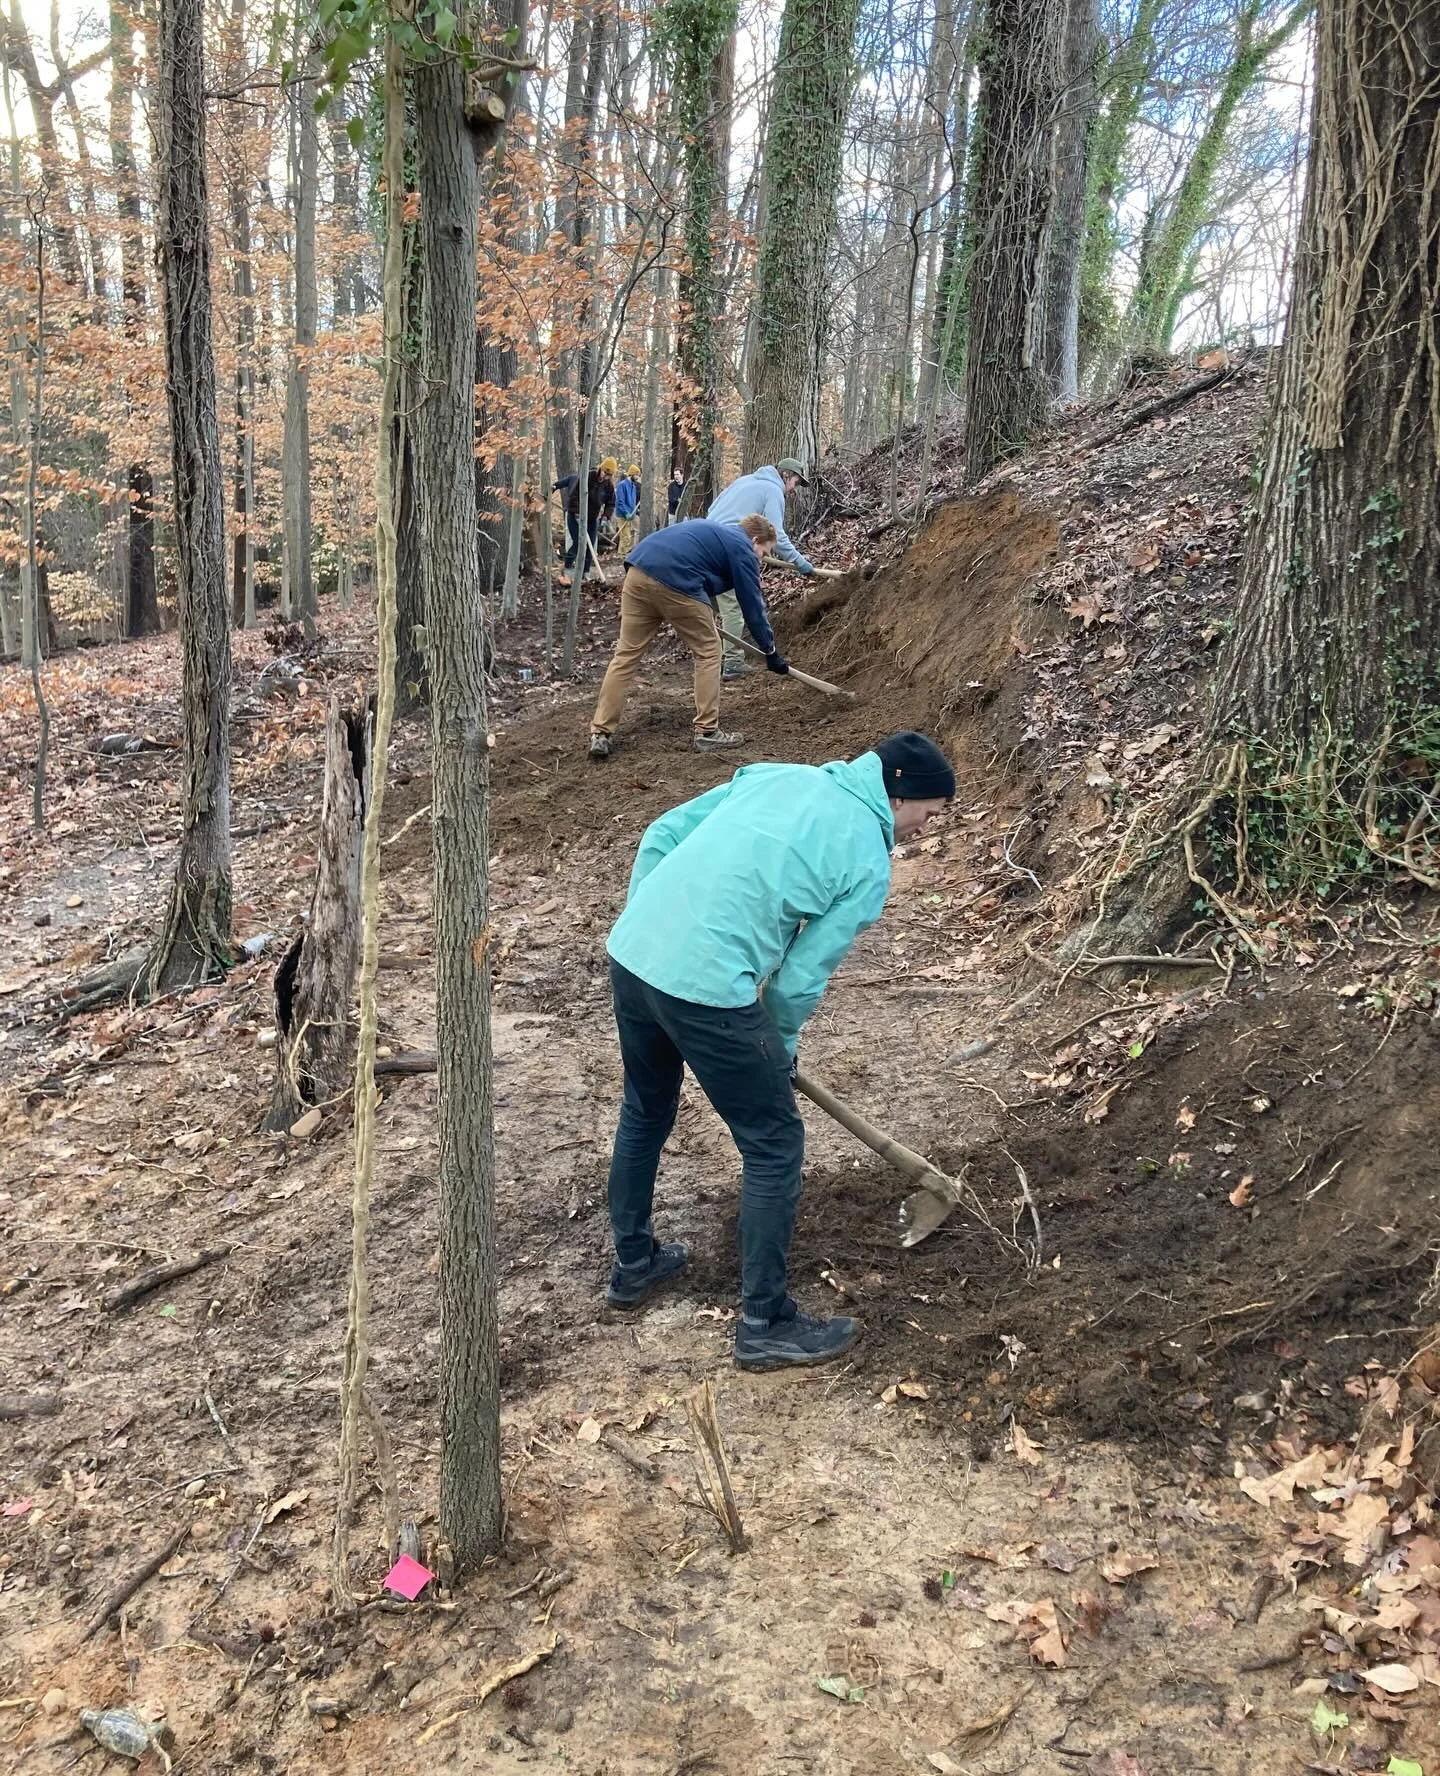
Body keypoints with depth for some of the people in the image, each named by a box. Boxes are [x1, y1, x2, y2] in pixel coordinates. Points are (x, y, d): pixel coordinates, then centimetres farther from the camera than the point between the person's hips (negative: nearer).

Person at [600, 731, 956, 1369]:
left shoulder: (776, 774, 16)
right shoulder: (868, 864, -1)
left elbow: (659, 838, 13)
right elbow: (800, 979, -1)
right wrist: (778, 1052, 17)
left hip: (628, 953, 8)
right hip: (707, 989, -7)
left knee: (644, 1113, 28)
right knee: (775, 1146, 10)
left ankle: (633, 1264, 47)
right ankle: (765, 1325, 20)